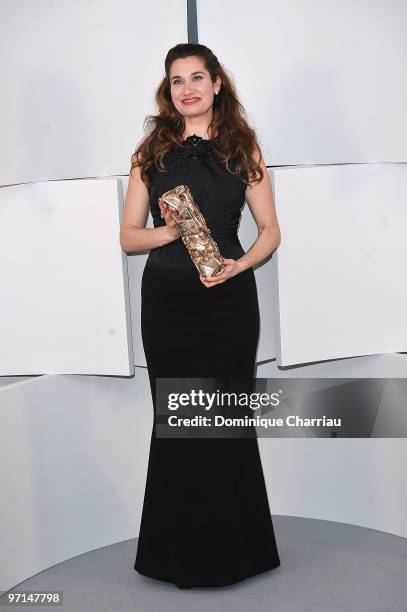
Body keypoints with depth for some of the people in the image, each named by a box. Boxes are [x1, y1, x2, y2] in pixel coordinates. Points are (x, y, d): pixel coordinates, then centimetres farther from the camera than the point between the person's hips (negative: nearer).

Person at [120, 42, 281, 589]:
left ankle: (233, 549, 21)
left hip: (228, 299, -1)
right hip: (166, 300, 1)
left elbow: (270, 229, 7)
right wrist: (169, 231, -13)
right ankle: (181, 551, 22)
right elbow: (128, 237, 7)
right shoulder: (152, 151, 9)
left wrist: (240, 264, -12)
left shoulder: (243, 148, 7)